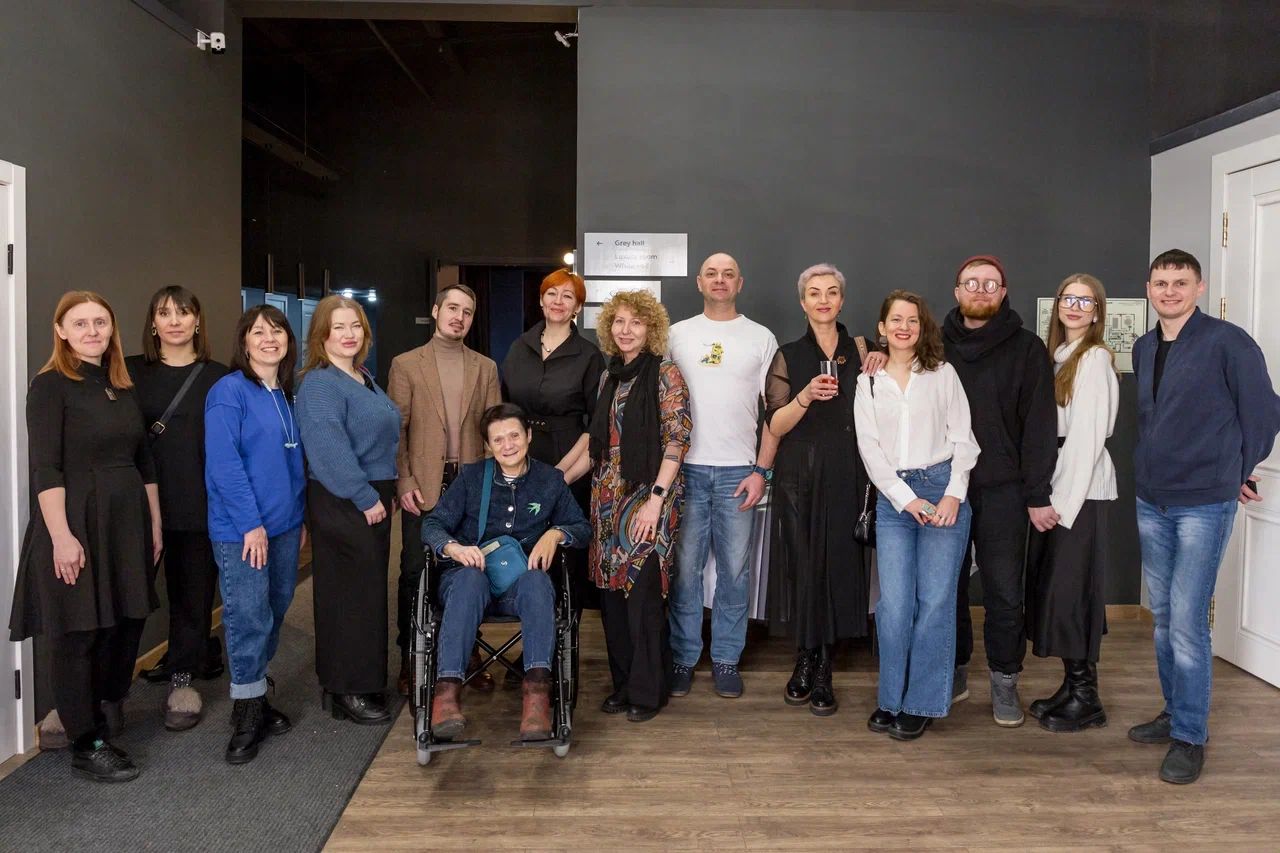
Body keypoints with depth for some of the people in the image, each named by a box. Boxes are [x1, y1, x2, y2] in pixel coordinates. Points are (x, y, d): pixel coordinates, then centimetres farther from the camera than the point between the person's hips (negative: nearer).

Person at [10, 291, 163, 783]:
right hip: (75, 525, -6)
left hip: (127, 526, 6)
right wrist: (62, 536, -20)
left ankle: (108, 725, 27)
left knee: (126, 627, 10)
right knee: (78, 636, 3)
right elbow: (45, 469, -14)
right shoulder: (51, 386, -7)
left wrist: (155, 524, 13)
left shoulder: (123, 388, 12)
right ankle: (86, 747, 14)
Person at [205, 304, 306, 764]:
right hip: (241, 530, -7)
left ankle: (256, 696, 28)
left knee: (274, 613, 14)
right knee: (248, 619, -4)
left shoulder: (287, 395, 12)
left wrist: (299, 517, 14)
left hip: (284, 525, 7)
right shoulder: (228, 391, -10)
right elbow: (223, 463, -16)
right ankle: (247, 716, 10)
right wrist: (251, 523, -17)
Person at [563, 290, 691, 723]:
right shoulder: (609, 377, 13)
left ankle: (648, 691, 11)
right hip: (608, 496, 6)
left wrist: (655, 500, -17)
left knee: (641, 593, -4)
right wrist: (561, 480, 16)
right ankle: (623, 683, 23)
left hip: (647, 496, -6)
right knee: (611, 592, 9)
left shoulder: (665, 374, -6)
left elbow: (677, 441, -11)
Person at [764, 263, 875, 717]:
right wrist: (806, 396, -18)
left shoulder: (860, 352, 10)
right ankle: (805, 660, 15)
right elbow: (776, 425, -1)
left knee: (840, 565, -1)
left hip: (848, 477, 1)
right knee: (803, 566, -1)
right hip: (799, 476, -1)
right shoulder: (788, 356, 6)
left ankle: (823, 670, 10)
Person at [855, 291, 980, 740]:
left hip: (943, 489, -1)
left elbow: (962, 438, 4)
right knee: (894, 603, -5)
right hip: (893, 498, 1)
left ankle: (921, 703, 8)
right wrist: (906, 499, -7)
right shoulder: (868, 383, 10)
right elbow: (869, 448, 3)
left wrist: (953, 495, -9)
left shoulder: (943, 374, 7)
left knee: (935, 600, -3)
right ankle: (890, 699, 11)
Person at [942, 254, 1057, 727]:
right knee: (948, 586, 10)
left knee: (1004, 592, 3)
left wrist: (1038, 494, -10)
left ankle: (1005, 683, 17)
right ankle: (955, 671, 26)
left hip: (1002, 490, -2)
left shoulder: (1027, 348, -1)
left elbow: (1039, 425, -5)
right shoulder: (937, 346, 7)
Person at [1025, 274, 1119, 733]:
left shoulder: (1095, 358, -9)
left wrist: (1064, 500, -16)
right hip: (1055, 485, 8)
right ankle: (1071, 686, 21)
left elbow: (1088, 436, -15)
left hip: (1081, 489, -8)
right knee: (1049, 586, 10)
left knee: (1070, 587, -3)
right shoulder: (1058, 355, 14)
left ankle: (1086, 698, 8)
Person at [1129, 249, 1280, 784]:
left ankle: (1190, 737, 6)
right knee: (1163, 617, 14)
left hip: (1204, 503, -7)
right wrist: (1157, 468, 13)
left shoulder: (1226, 341, -9)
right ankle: (1174, 713, 29)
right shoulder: (1144, 348, 11)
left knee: (1187, 622, -7)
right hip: (1151, 500, 7)